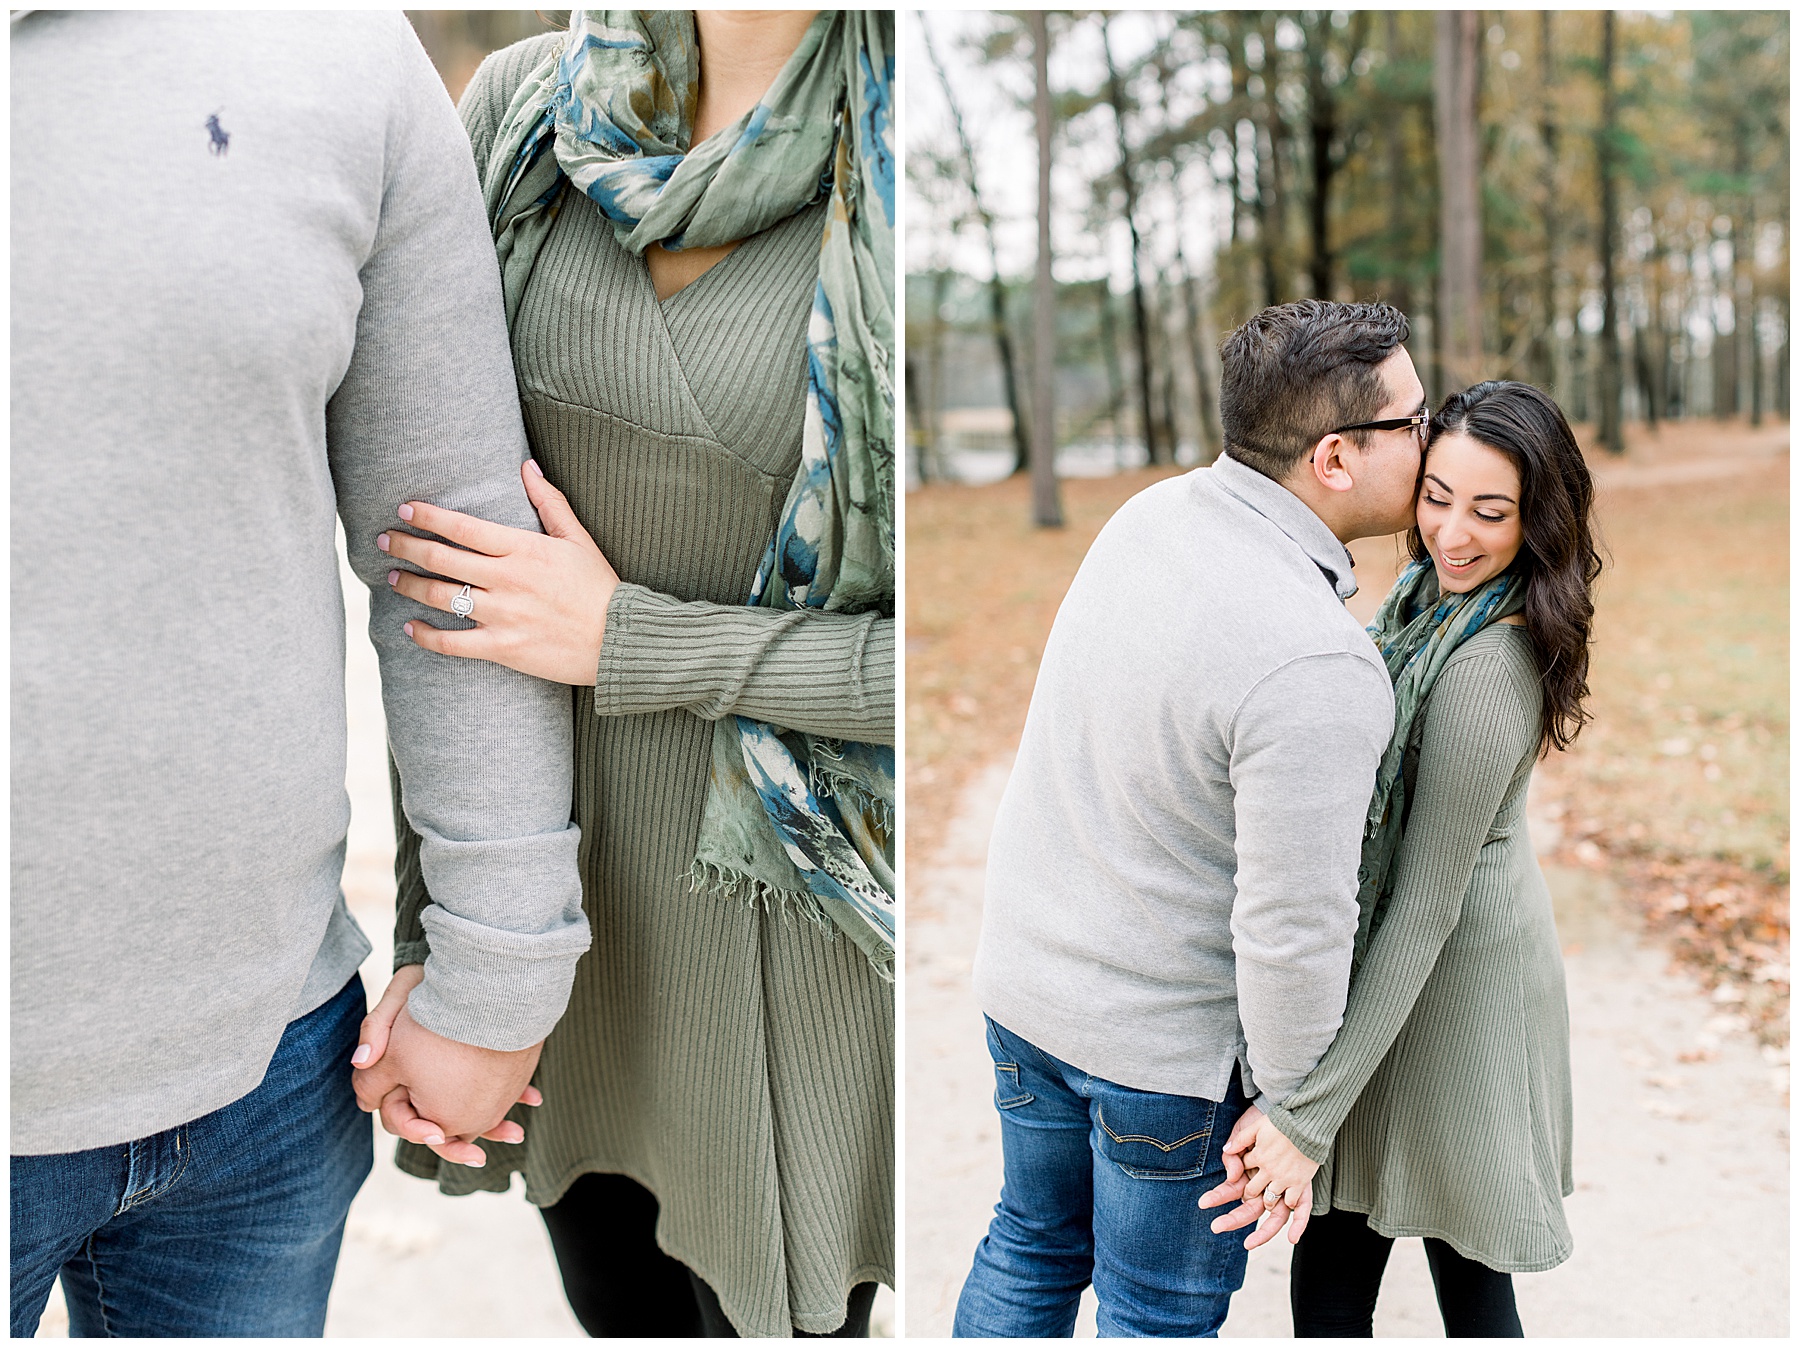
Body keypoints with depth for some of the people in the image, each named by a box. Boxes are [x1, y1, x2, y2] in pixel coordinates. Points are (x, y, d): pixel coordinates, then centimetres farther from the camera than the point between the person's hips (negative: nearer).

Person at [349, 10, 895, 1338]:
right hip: (553, 867, 5)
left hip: (796, 903, -4)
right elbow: (463, 561, 0)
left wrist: (630, 642, -20)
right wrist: (431, 924, 1)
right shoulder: (523, 107, -5)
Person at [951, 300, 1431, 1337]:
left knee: (1033, 1241, 27)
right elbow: (1292, 930, -28)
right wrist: (1288, 1095, -11)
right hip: (1170, 1040, -7)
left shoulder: (1151, 514, -6)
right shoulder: (1319, 670, -31)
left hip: (1026, 979, 7)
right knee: (1163, 1311, 17)